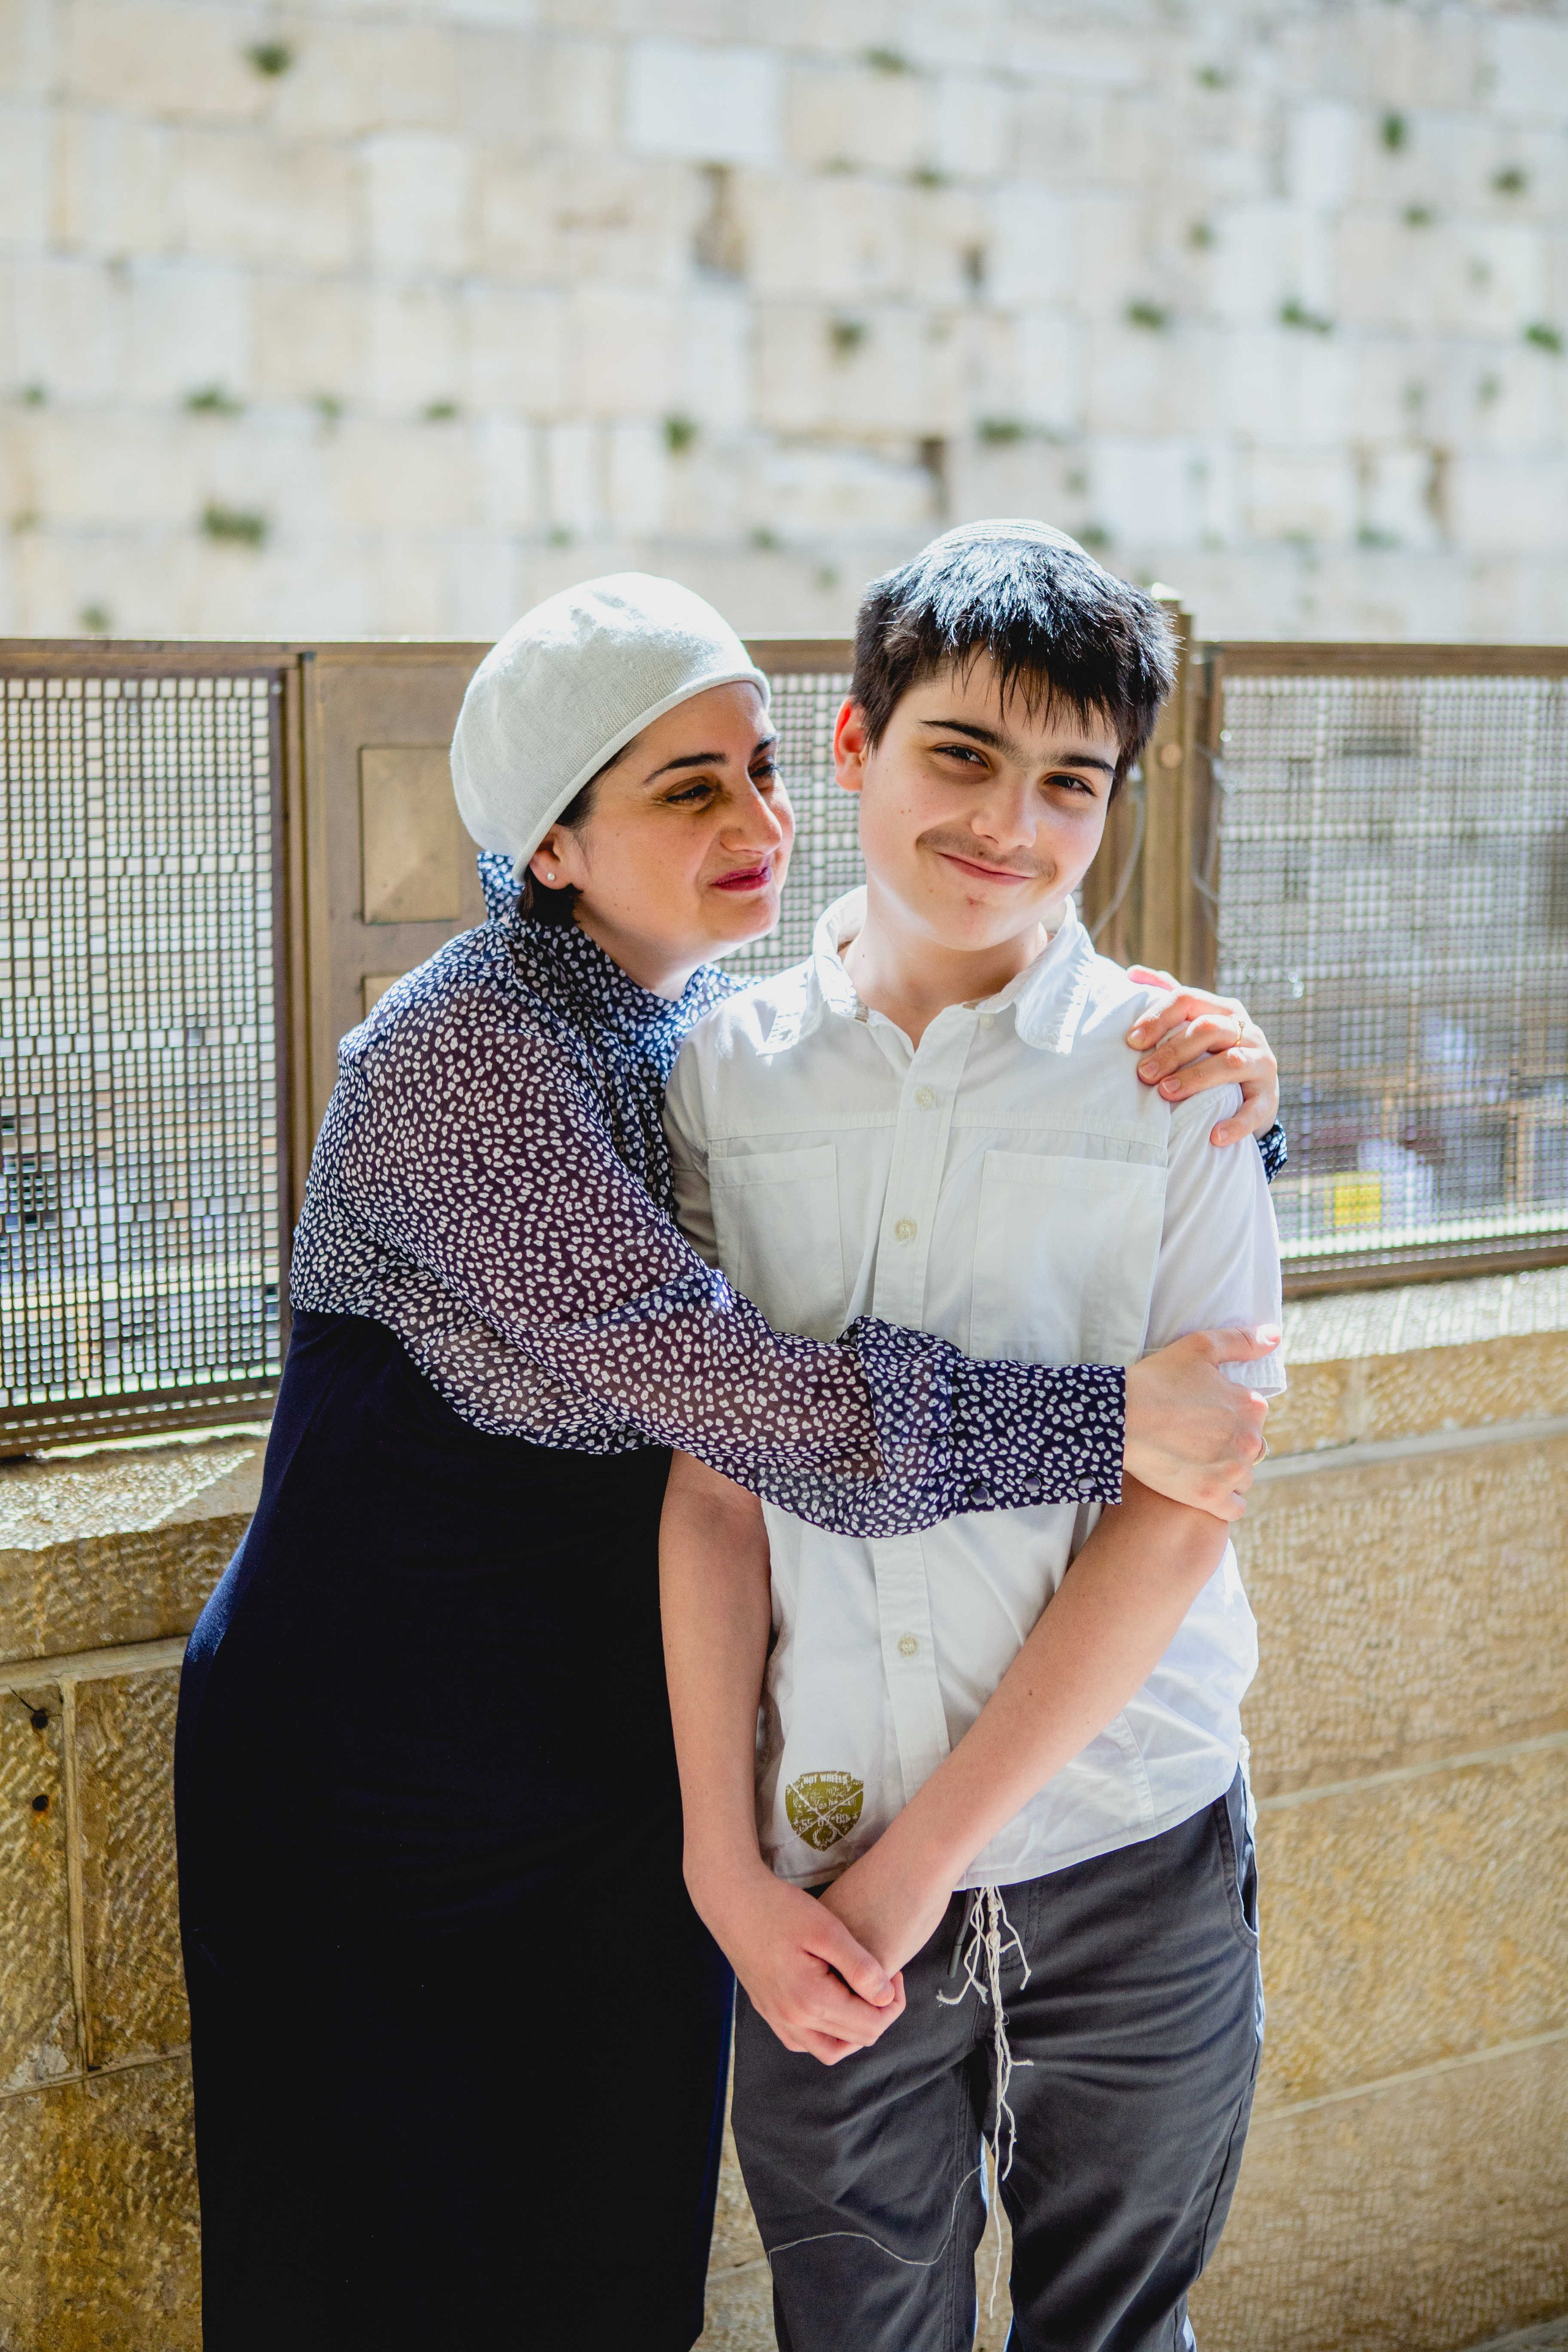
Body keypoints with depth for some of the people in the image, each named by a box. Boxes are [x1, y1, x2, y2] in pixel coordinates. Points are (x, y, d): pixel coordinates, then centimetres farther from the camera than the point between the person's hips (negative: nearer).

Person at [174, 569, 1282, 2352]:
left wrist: (1215, 1086, -14)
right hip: (386, 1789, -7)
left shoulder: (736, 1017, 2)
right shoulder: (459, 1061, -22)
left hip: (624, 1769, 7)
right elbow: (716, 1381, -29)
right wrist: (1108, 1421, -26)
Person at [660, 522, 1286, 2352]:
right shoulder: (729, 1073, 0)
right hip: (820, 1890, 1)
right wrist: (725, 1866, -6)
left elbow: (1179, 1513, -8)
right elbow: (714, 1489, -1)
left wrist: (927, 1853, -10)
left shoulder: (1174, 1080, -5)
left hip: (1128, 1876, 0)